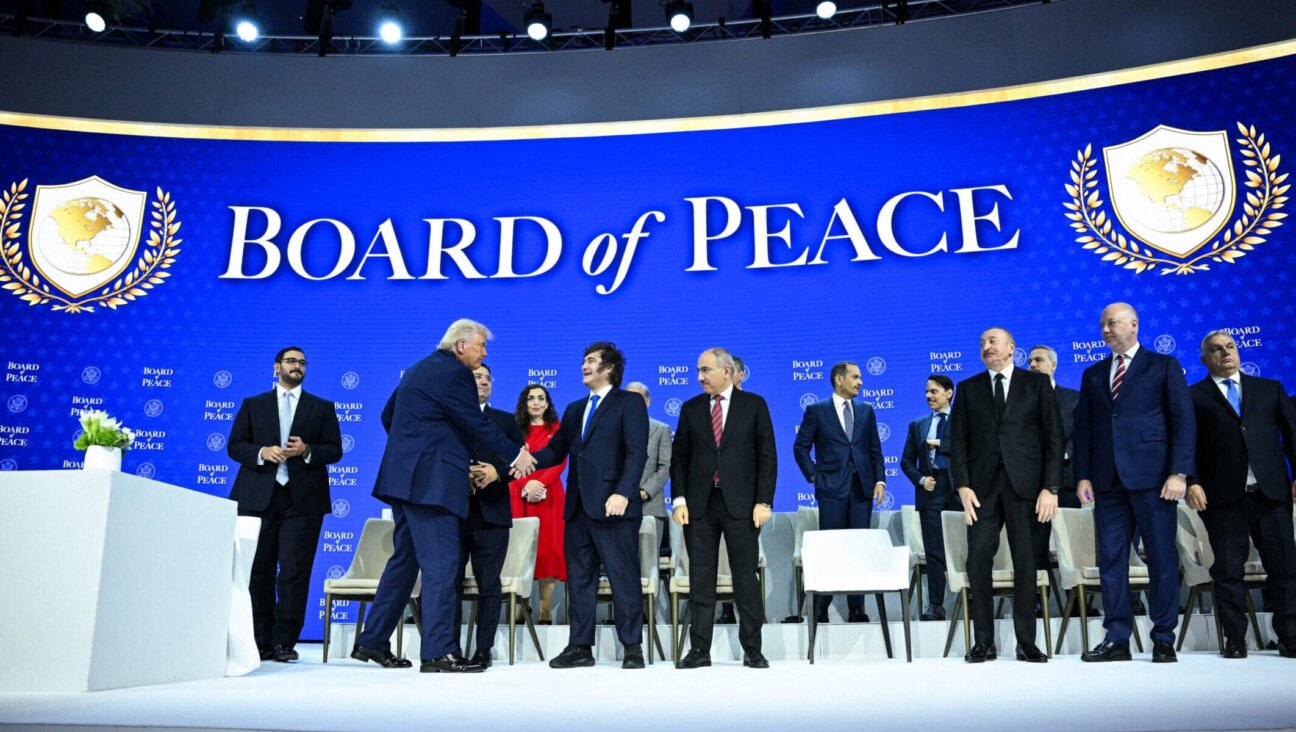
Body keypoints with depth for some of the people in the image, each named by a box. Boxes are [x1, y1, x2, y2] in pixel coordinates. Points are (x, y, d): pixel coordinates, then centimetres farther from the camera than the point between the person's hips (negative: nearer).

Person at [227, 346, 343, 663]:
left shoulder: (322, 408, 13)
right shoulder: (253, 405, 15)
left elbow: (335, 450, 7)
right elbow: (234, 446, 8)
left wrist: (307, 450, -11)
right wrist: (261, 452, -10)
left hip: (302, 498, -1)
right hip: (258, 497, 1)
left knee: (294, 572, -6)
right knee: (258, 572, 3)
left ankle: (284, 642, 1)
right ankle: (261, 642, 12)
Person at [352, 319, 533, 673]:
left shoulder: (418, 370, 19)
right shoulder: (454, 373, -11)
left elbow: (388, 416, 24)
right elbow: (477, 424, -13)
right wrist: (516, 454, -5)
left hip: (406, 478, 10)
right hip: (431, 481, -10)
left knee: (404, 559, 15)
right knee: (441, 564, -7)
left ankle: (372, 642, 21)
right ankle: (438, 652, -6)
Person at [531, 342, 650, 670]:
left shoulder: (629, 403, 1)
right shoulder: (574, 409, 21)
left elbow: (637, 453, -10)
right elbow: (556, 450, 16)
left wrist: (623, 493, -21)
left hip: (612, 506, -7)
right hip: (578, 506, 7)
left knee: (623, 577, -1)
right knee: (579, 578, 9)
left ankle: (633, 647, 8)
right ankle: (580, 647, 17)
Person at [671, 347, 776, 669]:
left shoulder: (753, 405, 3)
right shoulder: (691, 408, 10)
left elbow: (767, 456, 1)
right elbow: (679, 457, 10)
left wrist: (763, 501, -7)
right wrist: (680, 499, -1)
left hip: (740, 504, -2)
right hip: (700, 505, 2)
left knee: (746, 577, 2)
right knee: (700, 579, 4)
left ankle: (752, 650, 12)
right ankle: (699, 650, 12)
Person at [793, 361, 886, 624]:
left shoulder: (866, 411, 14)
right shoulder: (817, 411, 2)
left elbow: (875, 449, 13)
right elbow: (800, 447, 3)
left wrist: (880, 479, 2)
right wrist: (813, 475, -4)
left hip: (862, 487, 4)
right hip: (832, 488, -3)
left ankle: (857, 608, 11)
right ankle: (821, 607, 7)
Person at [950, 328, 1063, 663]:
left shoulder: (1037, 383, 8)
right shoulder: (968, 388, 13)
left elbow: (1053, 436, 3)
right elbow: (958, 440, 7)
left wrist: (1050, 487, -6)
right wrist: (963, 485, -5)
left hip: (1024, 485, -1)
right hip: (982, 486, 1)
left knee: (1025, 563, 1)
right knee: (978, 562, -3)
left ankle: (1026, 642, 11)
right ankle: (984, 642, 6)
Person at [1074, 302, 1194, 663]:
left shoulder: (1163, 366, 6)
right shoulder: (1093, 374, 17)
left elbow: (1184, 421, -1)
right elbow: (1083, 428, 13)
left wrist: (1179, 472, -10)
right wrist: (1083, 476, 4)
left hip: (1152, 477, -4)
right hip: (1108, 480, 4)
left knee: (1162, 558, 1)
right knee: (1111, 560, 4)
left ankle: (1164, 639, 12)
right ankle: (1117, 639, 10)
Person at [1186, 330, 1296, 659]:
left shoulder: (1270, 388, 17)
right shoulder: (1194, 396, 8)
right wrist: (1192, 483, -10)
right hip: (1223, 496, -2)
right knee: (1228, 571, 1)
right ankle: (1234, 640, 9)